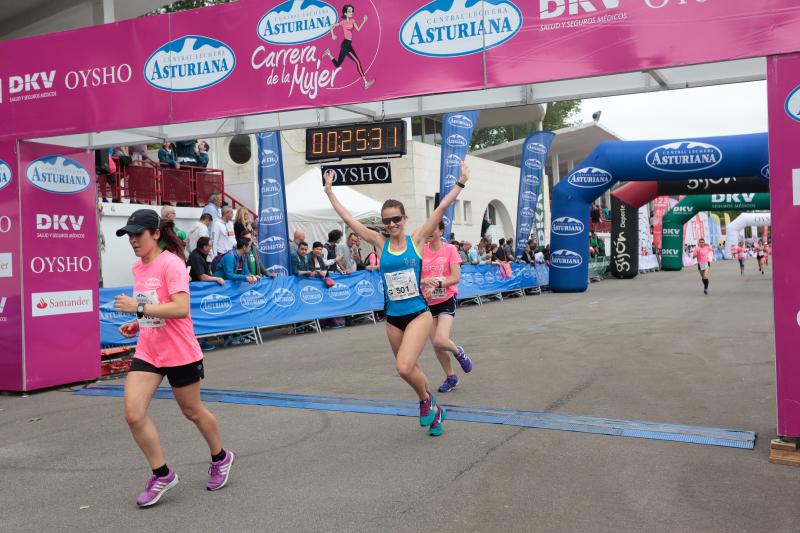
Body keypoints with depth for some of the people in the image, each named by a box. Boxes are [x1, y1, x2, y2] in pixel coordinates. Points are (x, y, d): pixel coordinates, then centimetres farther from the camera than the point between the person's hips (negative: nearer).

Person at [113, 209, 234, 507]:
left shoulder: (171, 263, -17)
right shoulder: (138, 267, 8)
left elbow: (180, 308, -27)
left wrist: (139, 308, -28)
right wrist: (137, 324, 6)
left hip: (180, 353, -6)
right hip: (147, 352, 6)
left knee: (192, 411, 11)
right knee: (133, 413, -9)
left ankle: (220, 458, 38)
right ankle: (162, 474, 7)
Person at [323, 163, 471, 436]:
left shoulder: (416, 240, -4)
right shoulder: (380, 243, 2)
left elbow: (441, 208, -6)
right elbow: (348, 218, 4)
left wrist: (461, 182, -6)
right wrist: (329, 191, 6)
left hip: (419, 314, -4)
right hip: (393, 318, 4)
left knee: (404, 367, -20)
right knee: (410, 368, 14)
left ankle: (426, 400, 10)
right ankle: (434, 409, 38)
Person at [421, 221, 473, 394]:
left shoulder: (450, 249, -7)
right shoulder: (421, 251, 1)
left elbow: (456, 277, -12)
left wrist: (437, 285, -25)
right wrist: (426, 281, -23)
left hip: (446, 300, -4)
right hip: (428, 302, 4)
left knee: (440, 341, -20)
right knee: (435, 345, 8)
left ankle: (458, 351, 15)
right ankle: (451, 377, 30)